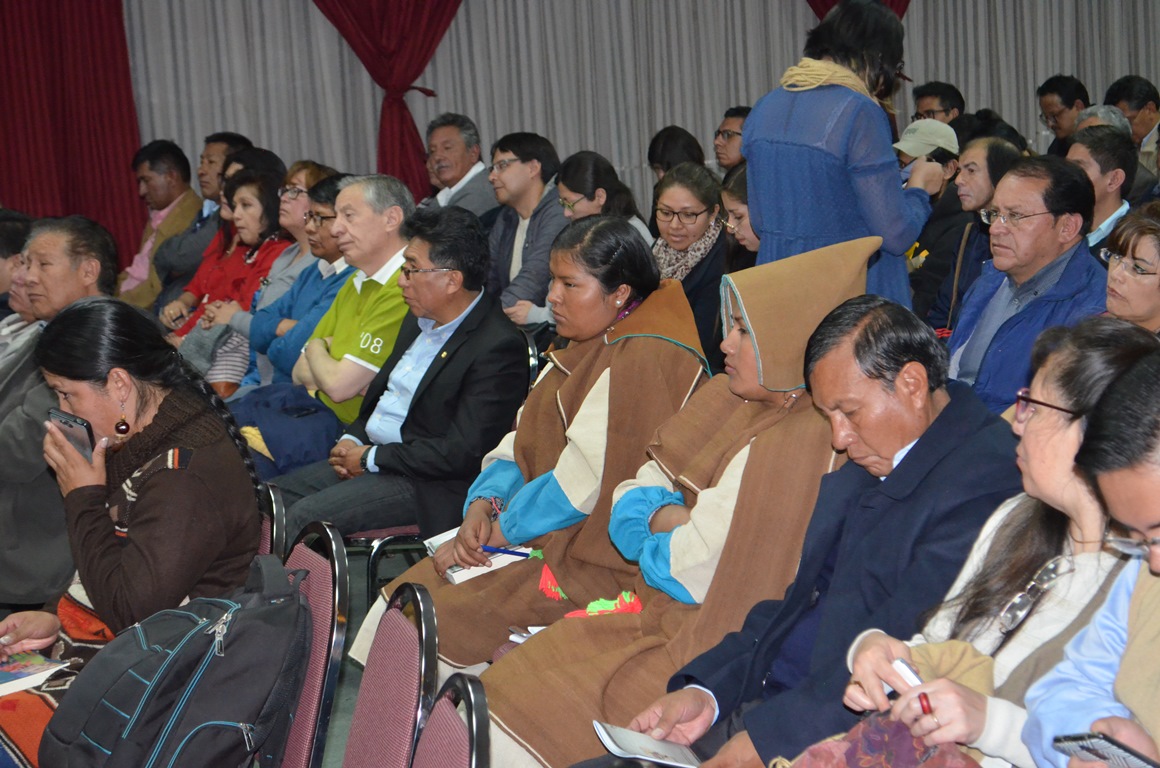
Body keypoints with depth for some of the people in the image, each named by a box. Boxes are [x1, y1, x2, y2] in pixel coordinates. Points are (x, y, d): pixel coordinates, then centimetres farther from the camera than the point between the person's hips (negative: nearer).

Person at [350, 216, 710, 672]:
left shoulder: (640, 362, -18)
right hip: (547, 534, 10)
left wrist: (498, 531, -13)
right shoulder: (582, 350, 14)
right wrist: (484, 501, -5)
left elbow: (584, 483, -20)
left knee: (448, 616, -17)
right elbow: (524, 439, 13)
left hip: (596, 561, -10)